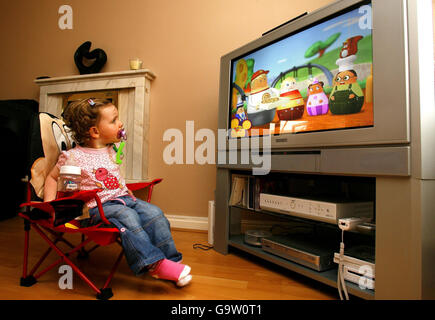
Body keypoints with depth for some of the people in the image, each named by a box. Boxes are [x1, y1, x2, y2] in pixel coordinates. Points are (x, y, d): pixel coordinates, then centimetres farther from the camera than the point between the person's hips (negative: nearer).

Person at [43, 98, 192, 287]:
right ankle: (154, 263, -29)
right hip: (98, 206, -5)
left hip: (123, 198, 6)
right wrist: (50, 205, -3)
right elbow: (53, 178, 8)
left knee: (154, 213, -16)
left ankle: (170, 260, -11)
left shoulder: (112, 151, 13)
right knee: (127, 216, -32)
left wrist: (127, 193, 14)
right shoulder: (73, 156, -4)